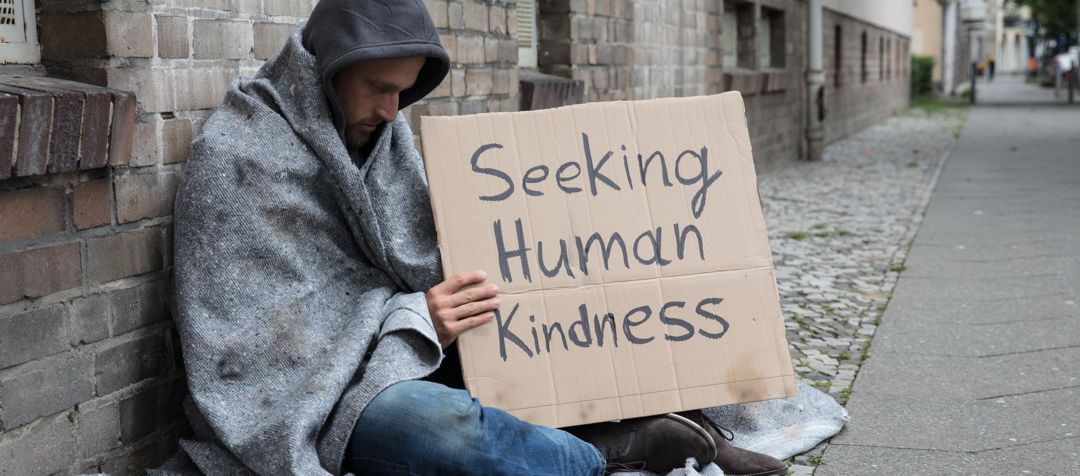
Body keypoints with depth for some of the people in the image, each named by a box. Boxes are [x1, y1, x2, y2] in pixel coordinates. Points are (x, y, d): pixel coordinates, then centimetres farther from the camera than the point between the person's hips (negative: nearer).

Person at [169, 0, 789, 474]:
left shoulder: (383, 130, 8)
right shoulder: (237, 155, -13)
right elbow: (251, 329, -17)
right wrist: (414, 321, -24)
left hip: (398, 354, 8)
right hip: (310, 394, -8)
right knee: (432, 422, -36)